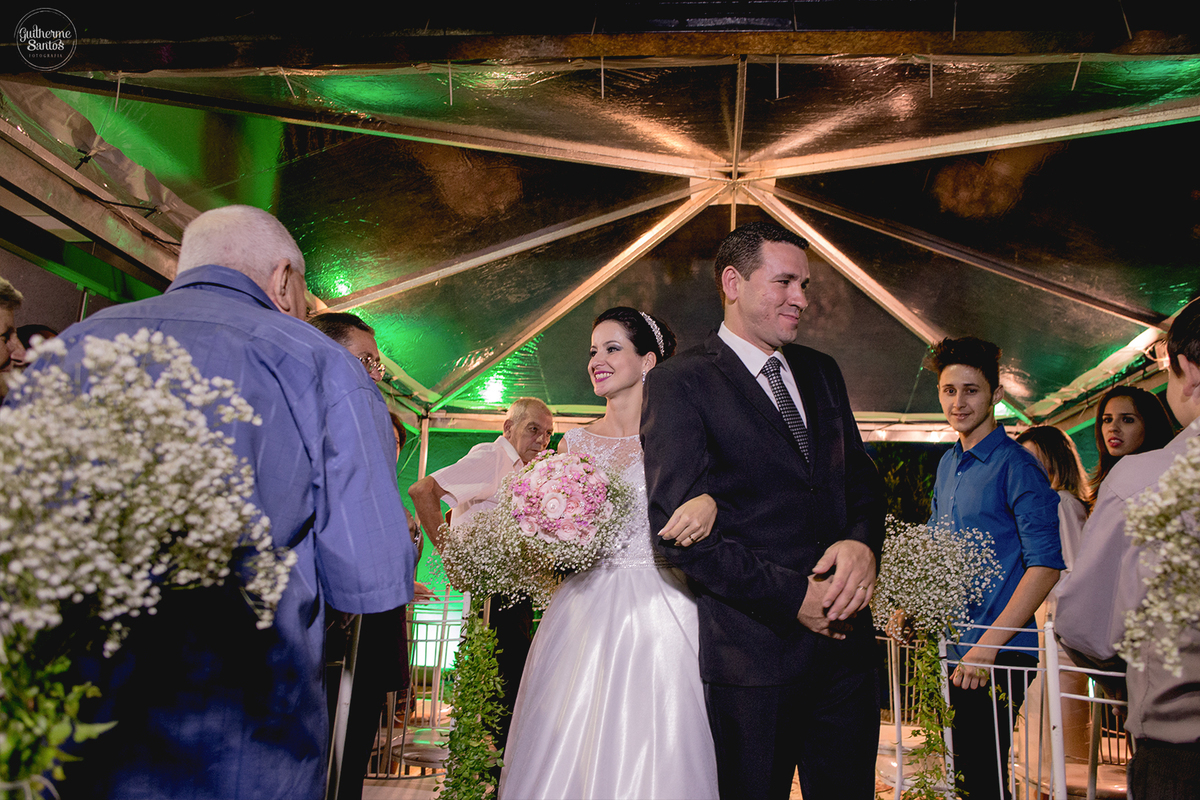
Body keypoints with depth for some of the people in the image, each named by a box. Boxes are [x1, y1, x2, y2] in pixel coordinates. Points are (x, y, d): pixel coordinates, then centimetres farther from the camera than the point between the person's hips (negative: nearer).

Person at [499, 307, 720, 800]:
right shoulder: (575, 442, 12)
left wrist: (709, 502, -28)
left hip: (659, 607, -3)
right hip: (587, 610, 4)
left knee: (655, 752, -2)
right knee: (571, 752, 4)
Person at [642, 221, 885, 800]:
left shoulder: (821, 372, 14)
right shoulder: (679, 382, -7)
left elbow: (862, 476, 13)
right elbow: (677, 529, -13)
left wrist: (862, 541, -10)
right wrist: (793, 597, -17)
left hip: (846, 638, 6)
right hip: (754, 650, -6)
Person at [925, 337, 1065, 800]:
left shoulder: (1015, 466, -11)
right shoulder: (947, 465, 12)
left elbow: (1046, 566, -18)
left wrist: (988, 644, -21)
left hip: (998, 655, -7)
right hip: (950, 647, 7)